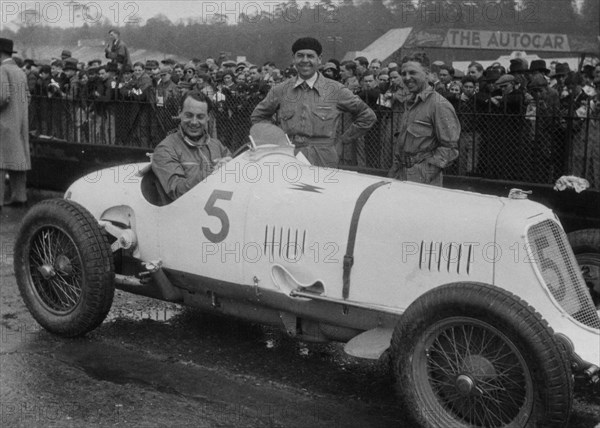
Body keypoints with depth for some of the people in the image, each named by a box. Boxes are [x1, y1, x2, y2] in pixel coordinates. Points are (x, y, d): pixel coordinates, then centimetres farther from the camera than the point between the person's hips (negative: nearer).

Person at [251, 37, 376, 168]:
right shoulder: (281, 90, 9)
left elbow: (367, 116, 10)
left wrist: (342, 141, 8)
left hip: (323, 162, -2)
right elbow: (258, 117, 24)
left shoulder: (335, 90, 2)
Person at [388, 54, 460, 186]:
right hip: (401, 175, 8)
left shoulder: (439, 104, -10)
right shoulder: (410, 103, 17)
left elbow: (450, 148, -15)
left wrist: (426, 172, -20)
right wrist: (397, 166, 12)